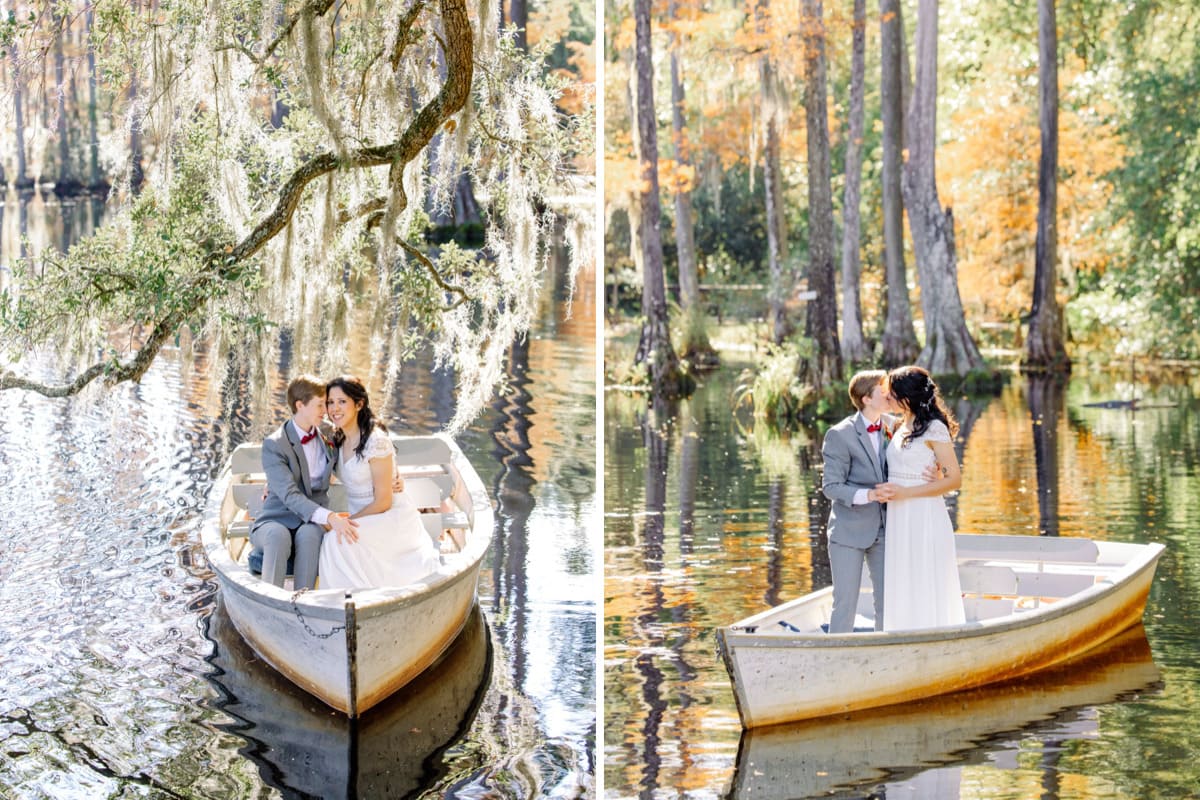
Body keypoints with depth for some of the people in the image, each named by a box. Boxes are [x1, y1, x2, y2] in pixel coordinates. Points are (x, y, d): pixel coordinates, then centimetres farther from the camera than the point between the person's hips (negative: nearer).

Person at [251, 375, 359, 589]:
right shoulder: (274, 445, -11)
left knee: (309, 533, -35)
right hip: (275, 522, -3)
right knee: (278, 535, -39)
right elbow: (290, 496, -22)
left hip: (311, 525, 3)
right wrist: (329, 517, -37)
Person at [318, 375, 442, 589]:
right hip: (364, 521, 7)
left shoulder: (376, 441, -18)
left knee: (338, 541, -29)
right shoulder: (339, 440, 6)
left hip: (392, 519, -7)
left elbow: (383, 502, -16)